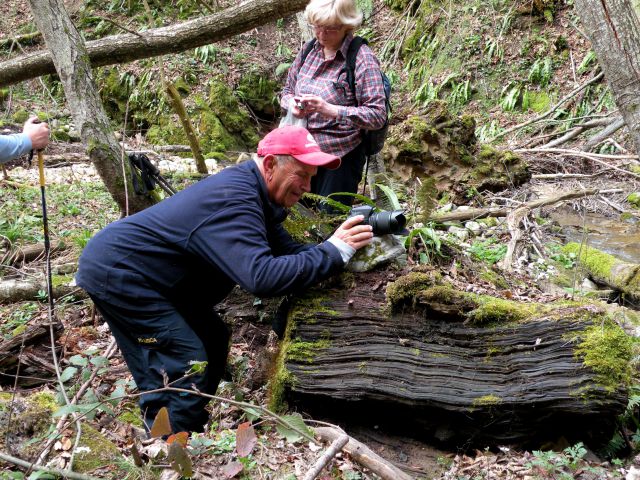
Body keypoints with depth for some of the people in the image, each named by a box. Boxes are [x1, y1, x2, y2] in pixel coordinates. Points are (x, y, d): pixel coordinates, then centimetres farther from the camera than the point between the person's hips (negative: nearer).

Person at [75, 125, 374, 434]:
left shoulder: (250, 191, 4)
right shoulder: (234, 200, -29)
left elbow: (286, 251, 4)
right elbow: (262, 277, -39)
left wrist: (345, 244, -11)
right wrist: (335, 251, -32)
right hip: (117, 274, -11)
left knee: (213, 340, 13)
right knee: (183, 368, -15)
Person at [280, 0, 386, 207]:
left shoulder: (362, 59, -14)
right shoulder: (309, 50, 4)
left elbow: (377, 115, -19)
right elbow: (287, 91, 16)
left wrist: (330, 110, -29)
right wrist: (292, 104, -9)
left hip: (340, 158, -6)